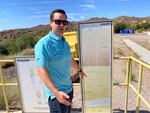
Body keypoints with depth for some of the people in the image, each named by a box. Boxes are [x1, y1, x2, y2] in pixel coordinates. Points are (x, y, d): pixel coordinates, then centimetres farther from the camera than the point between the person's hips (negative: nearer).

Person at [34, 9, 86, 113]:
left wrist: (79, 70, 32)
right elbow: (41, 69, -26)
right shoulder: (44, 44, -21)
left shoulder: (65, 42, 4)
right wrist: (56, 92, -32)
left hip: (69, 88, 8)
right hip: (56, 93, -8)